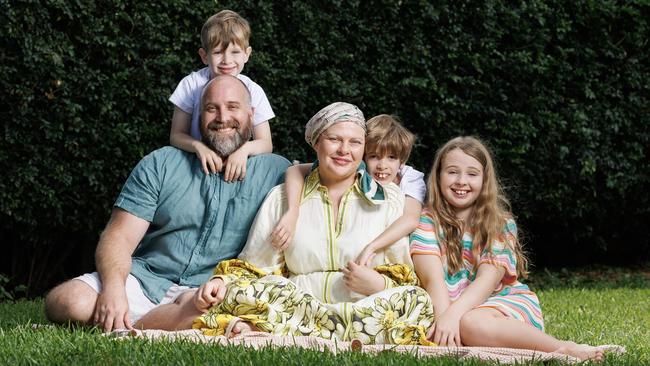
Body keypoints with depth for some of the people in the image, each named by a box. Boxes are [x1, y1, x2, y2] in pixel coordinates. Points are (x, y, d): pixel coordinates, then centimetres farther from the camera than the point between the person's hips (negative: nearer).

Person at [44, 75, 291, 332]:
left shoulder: (275, 172, 9)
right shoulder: (161, 164, 10)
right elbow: (120, 236, 2)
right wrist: (113, 288, -20)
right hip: (147, 280, 0)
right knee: (64, 302, -28)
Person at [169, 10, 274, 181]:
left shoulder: (253, 91, -5)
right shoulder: (191, 85, -6)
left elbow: (266, 144, -5)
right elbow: (176, 135, -5)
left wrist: (245, 149, -26)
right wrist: (198, 146, -25)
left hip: (235, 167, 1)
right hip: (196, 166, -1)